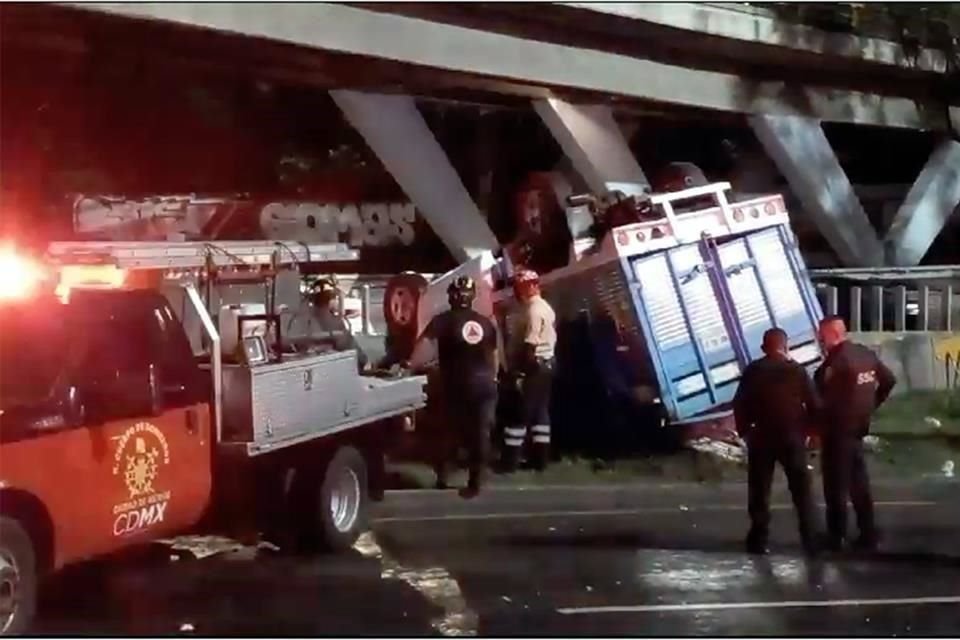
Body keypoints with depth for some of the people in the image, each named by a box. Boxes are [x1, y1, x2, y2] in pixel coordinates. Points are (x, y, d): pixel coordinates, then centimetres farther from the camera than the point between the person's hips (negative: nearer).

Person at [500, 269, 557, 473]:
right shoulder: (546, 308, 15)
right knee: (540, 411, 11)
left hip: (533, 366, -10)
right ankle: (540, 458, 13)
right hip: (546, 364, 10)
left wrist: (519, 370, -21)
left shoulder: (533, 310, -17)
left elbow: (530, 346, -22)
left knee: (520, 412, -5)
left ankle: (510, 460, -2)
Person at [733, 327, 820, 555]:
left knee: (759, 490, 6)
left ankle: (759, 540, 4)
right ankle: (810, 540, 3)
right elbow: (812, 403, -2)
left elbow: (739, 404, -3)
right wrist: (808, 430, 9)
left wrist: (744, 431, 6)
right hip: (793, 436, 0)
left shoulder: (753, 371, -1)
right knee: (801, 489, 7)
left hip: (761, 437, 0)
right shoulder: (797, 370, 0)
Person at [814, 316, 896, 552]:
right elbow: (889, 380, 17)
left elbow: (822, 399, -18)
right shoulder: (866, 354, 6)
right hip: (858, 427, 8)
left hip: (837, 430, -8)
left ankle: (836, 537, 4)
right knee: (859, 482, 14)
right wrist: (871, 405, 20)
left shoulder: (834, 363, -19)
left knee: (836, 485, 0)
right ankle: (868, 534, 17)